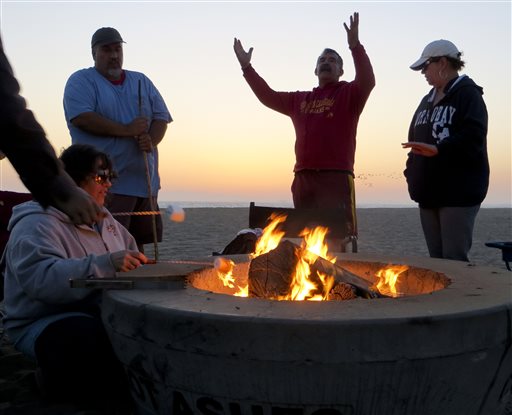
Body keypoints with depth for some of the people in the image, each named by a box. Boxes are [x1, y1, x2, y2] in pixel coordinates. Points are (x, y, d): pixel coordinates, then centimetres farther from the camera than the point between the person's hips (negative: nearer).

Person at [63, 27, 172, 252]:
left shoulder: (141, 81, 19)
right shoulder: (81, 81, 4)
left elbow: (161, 117, 14)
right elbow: (81, 118, -13)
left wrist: (152, 140, -8)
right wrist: (126, 130, -16)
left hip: (144, 180, 6)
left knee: (138, 246, 9)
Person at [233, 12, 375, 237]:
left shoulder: (349, 94, 6)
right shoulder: (300, 100, 22)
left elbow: (368, 82, -14)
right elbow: (269, 96, 23)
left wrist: (355, 46, -25)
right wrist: (246, 66, 17)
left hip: (336, 177, -6)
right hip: (303, 178, 6)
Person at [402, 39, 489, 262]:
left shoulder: (468, 94, -5)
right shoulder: (428, 100, 19)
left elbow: (473, 137, -20)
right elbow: (415, 139, 23)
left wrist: (438, 149, -32)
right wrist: (412, 171, 9)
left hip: (458, 192, -8)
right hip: (429, 191, 8)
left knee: (454, 259, -8)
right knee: (436, 258, 11)